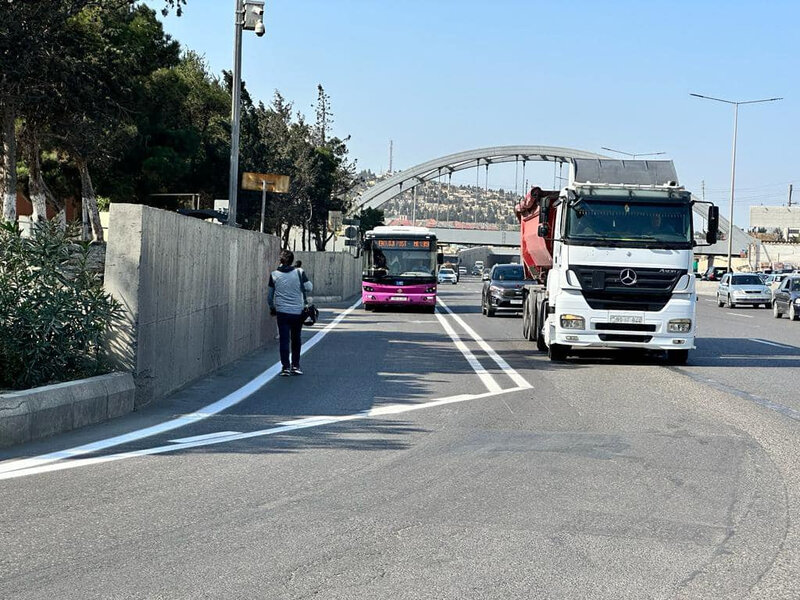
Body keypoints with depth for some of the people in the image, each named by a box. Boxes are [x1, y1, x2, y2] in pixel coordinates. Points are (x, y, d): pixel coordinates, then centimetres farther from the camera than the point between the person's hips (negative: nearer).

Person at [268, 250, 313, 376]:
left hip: (282, 312, -1)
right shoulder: (299, 272, -5)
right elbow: (309, 288, -5)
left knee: (284, 339, 2)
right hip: (298, 311, 1)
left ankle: (285, 367, -4)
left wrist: (272, 308, 22)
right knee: (296, 339, 15)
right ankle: (295, 366, 20)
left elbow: (270, 295, 6)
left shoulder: (274, 274, -2)